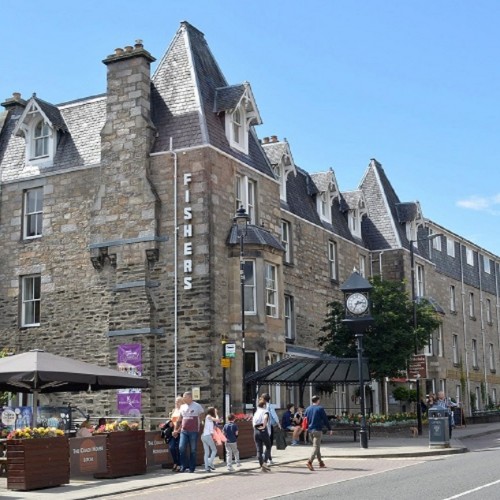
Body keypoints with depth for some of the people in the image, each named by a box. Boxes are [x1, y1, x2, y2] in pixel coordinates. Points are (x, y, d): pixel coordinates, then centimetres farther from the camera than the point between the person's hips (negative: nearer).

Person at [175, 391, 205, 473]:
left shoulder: (197, 406, -2)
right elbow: (180, 419, 17)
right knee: (181, 448, -7)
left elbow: (201, 417, 6)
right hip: (184, 431, 4)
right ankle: (183, 466, 4)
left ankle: (191, 467, 10)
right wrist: (176, 429, 13)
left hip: (194, 431, -4)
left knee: (193, 450, 2)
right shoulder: (182, 407, 11)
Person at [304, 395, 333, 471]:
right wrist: (329, 429, 3)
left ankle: (321, 462, 23)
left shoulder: (308, 409, 11)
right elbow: (325, 420, -5)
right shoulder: (320, 408, -7)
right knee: (316, 446, -9)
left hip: (310, 430, 7)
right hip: (317, 430, -7)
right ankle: (310, 461, -26)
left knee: (317, 446, 17)